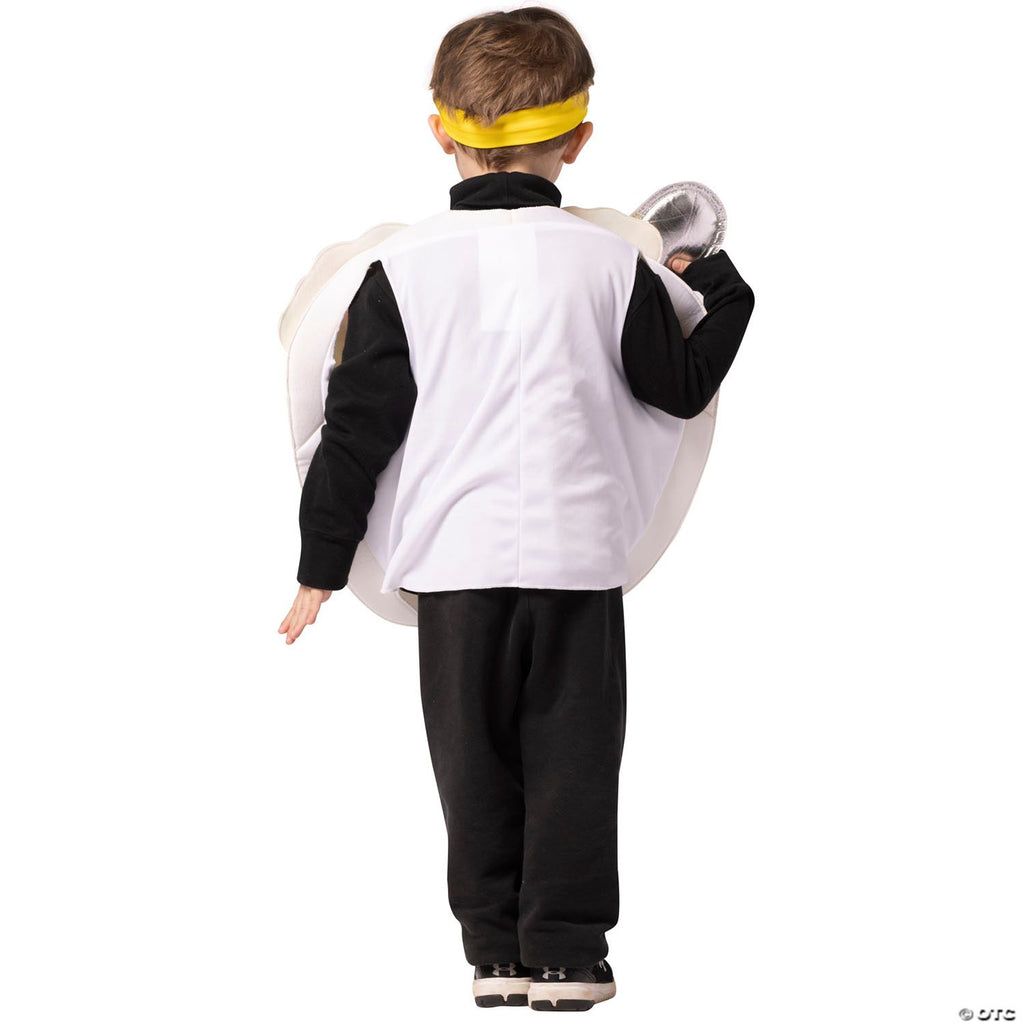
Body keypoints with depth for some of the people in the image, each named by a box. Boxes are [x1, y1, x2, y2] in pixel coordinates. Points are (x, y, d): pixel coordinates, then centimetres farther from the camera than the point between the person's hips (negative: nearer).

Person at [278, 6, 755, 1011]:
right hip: (578, 552, -1)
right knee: (570, 758, 6)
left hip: (455, 559, 1)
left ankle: (496, 950, 13)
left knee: (473, 759, 10)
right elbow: (680, 389, 8)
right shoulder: (611, 263, -4)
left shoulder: (406, 268, -3)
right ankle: (563, 954, 5)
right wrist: (717, 290, 25)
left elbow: (357, 426, 0)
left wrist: (321, 567, 7)